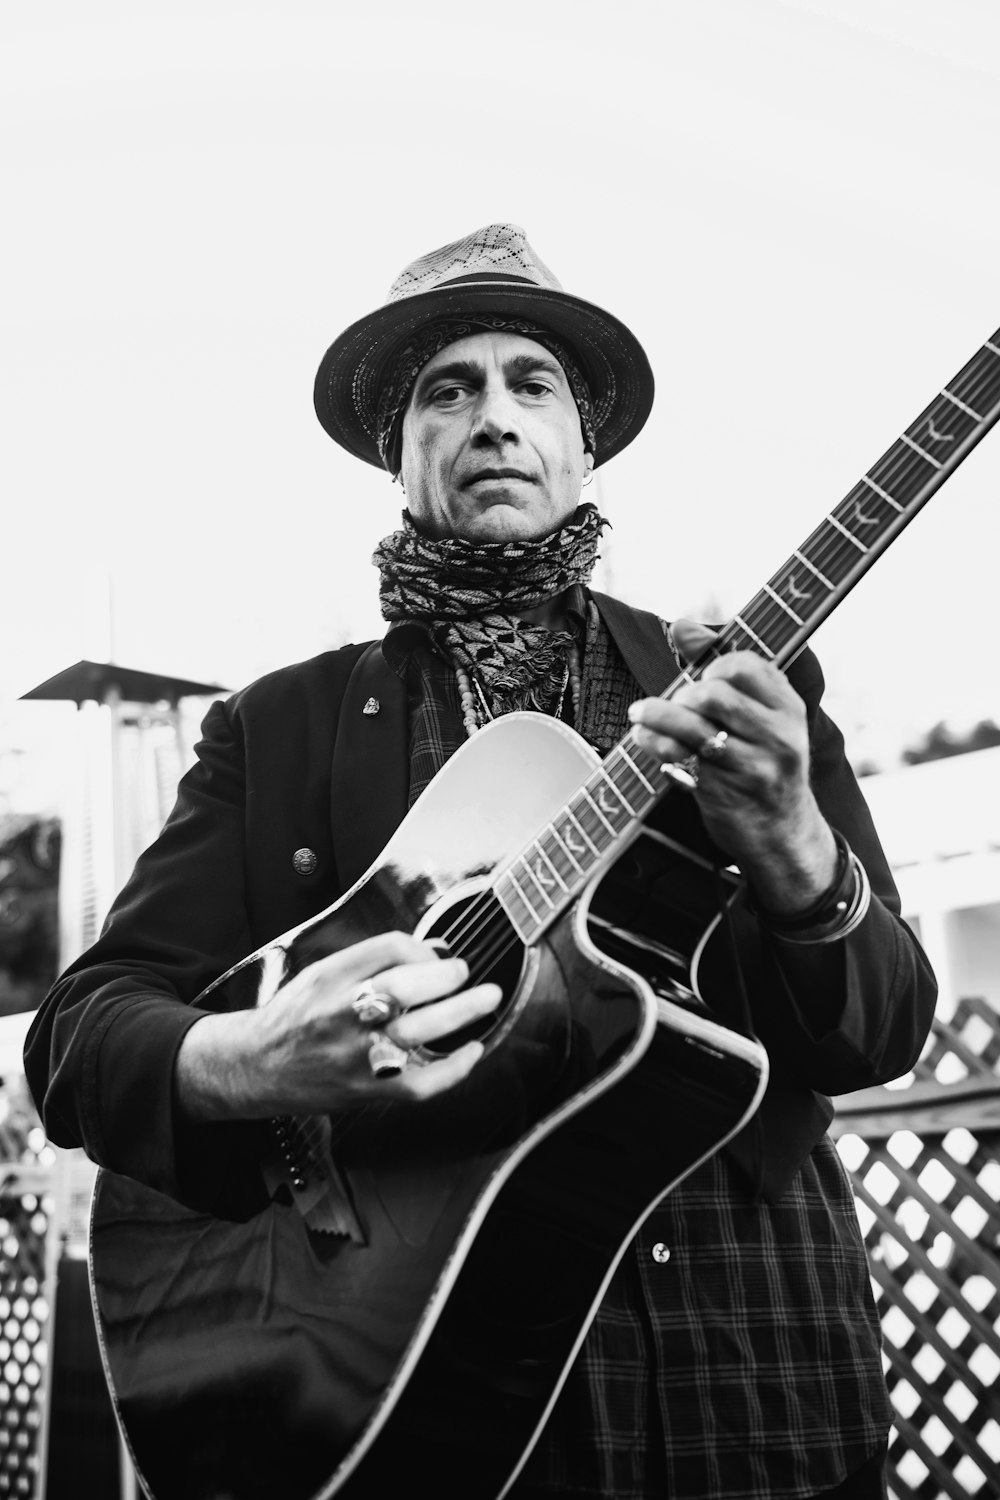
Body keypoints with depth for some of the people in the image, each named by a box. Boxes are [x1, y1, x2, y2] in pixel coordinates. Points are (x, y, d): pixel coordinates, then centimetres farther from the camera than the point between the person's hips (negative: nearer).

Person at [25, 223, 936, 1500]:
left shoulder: (744, 685, 5)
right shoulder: (281, 727, 3)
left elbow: (886, 1032, -1)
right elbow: (79, 1030, -2)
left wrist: (795, 854, -23)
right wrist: (243, 1063, -24)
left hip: (749, 1359, 1)